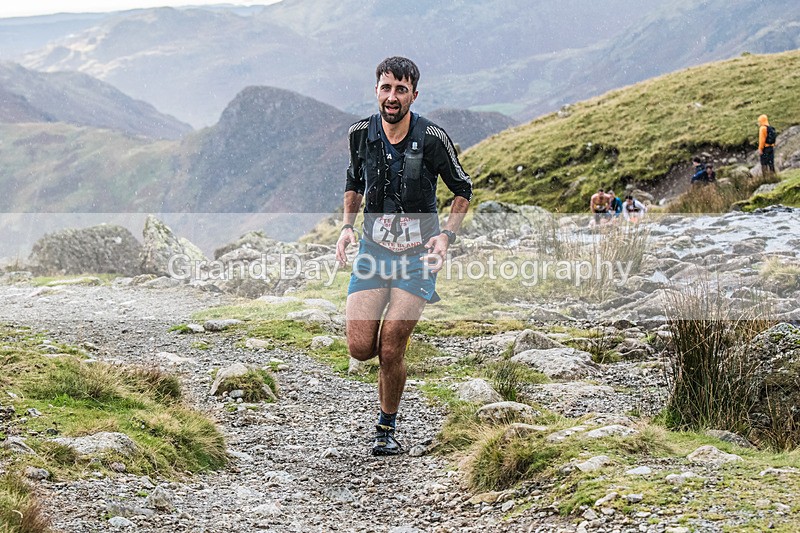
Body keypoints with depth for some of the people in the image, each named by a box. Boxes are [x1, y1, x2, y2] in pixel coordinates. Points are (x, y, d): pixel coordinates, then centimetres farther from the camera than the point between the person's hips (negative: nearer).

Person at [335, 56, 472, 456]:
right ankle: (396, 332, 28)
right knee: (360, 348, -8)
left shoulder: (432, 138, -13)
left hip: (418, 251, -3)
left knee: (390, 350, -8)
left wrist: (447, 235, -12)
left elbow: (462, 189, 1)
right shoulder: (361, 134, -3)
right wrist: (347, 225, 2)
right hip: (374, 248, 3)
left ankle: (387, 429, 15)